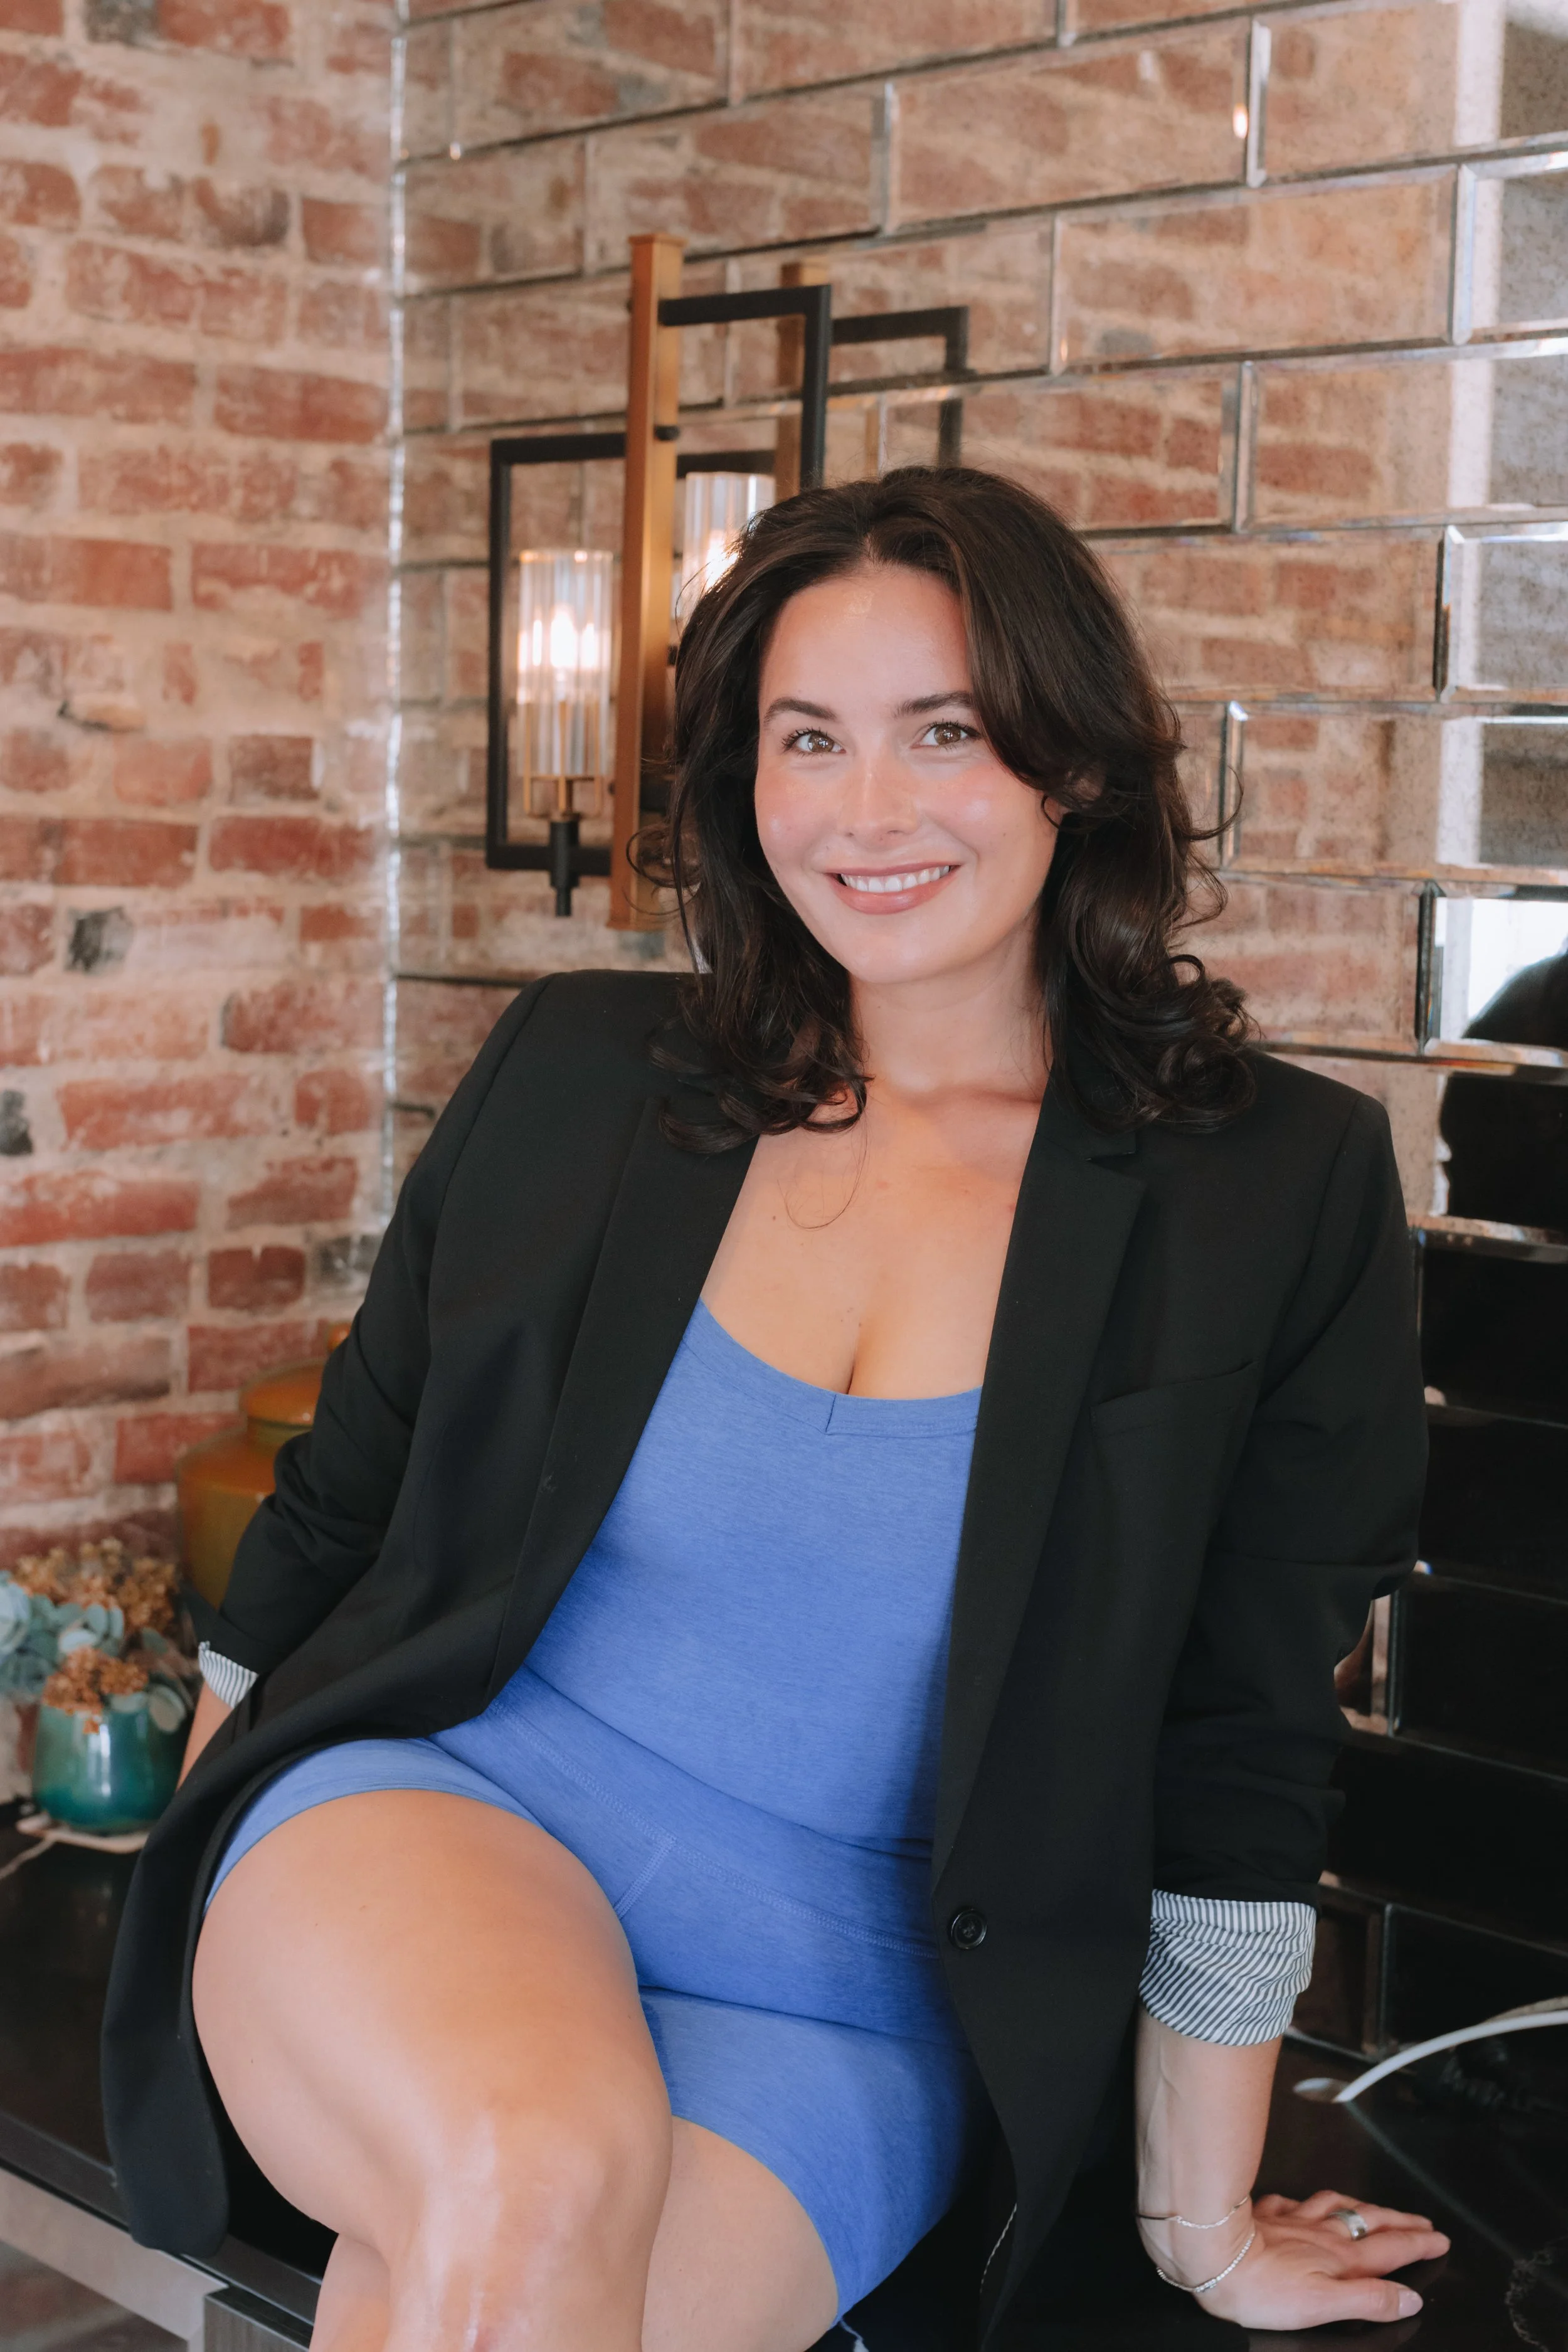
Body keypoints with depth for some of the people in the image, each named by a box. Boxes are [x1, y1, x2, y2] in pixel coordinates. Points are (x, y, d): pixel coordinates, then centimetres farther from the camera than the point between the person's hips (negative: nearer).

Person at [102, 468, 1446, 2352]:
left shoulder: (1274, 1196, -2)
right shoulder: (579, 1076, 3)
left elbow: (1239, 1765, 2)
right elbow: (333, 1515, 12)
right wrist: (228, 1926, 16)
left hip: (841, 2005, -1)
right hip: (438, 1831, 1)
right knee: (541, 2180, -33)